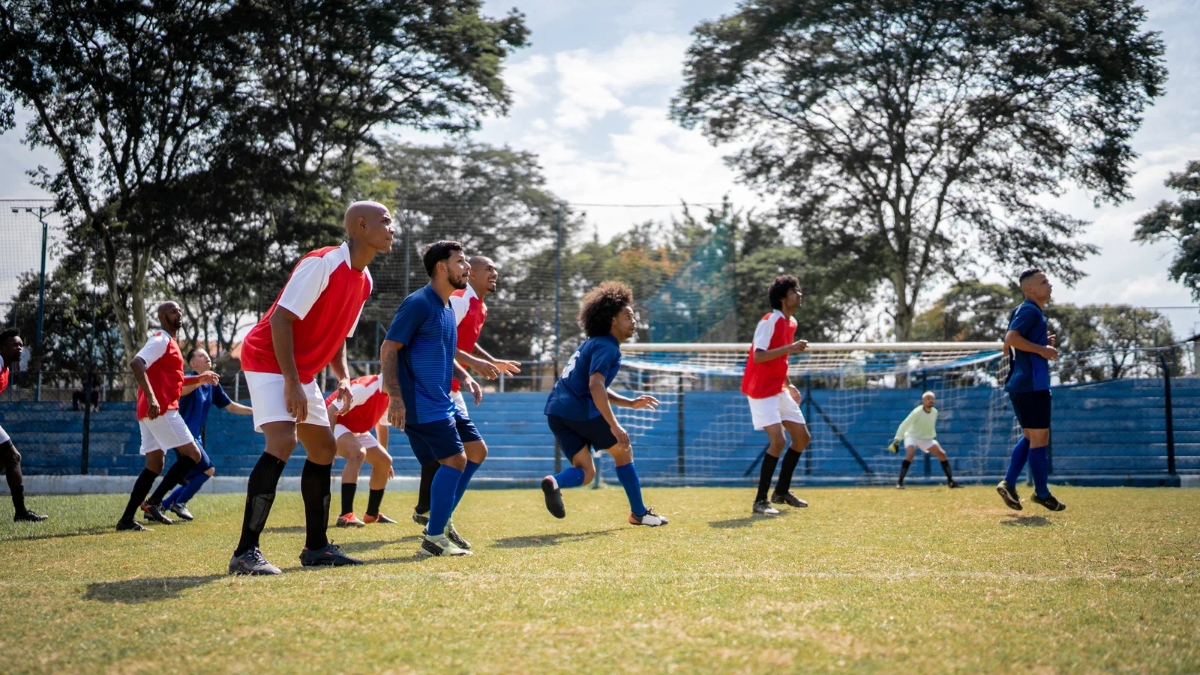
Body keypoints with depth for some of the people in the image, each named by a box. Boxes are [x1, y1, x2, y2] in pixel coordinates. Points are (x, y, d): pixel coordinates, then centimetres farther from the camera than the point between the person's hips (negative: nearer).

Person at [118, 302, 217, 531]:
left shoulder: (169, 342, 23)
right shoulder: (161, 340, -8)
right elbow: (136, 363, -24)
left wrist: (199, 379, 28)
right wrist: (151, 398, -32)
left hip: (152, 411, 10)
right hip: (161, 409, -10)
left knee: (154, 465, 10)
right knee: (192, 454, -7)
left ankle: (126, 519, 7)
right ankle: (154, 502, -10)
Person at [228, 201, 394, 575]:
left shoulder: (364, 280, 7)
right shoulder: (322, 263, -20)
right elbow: (281, 318, -24)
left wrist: (342, 378, 1)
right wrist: (292, 383, -26)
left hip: (302, 370, 10)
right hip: (267, 359, -10)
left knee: (324, 449, 10)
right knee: (283, 442, -23)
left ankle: (316, 546, 19)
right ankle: (245, 552, -21)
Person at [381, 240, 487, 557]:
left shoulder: (447, 308, 15)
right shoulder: (418, 303, -13)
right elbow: (388, 349, -16)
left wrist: (464, 376, 11)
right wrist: (395, 398, -22)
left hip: (442, 401, 10)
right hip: (421, 404, -10)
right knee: (454, 459, -13)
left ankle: (441, 521, 18)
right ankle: (434, 539, -4)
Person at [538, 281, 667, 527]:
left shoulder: (592, 344, 24)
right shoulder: (606, 347, -7)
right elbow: (595, 386, -22)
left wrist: (631, 403, 24)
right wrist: (614, 425, -23)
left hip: (557, 411, 9)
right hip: (580, 410, -9)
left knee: (586, 471, 8)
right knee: (623, 451, 10)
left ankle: (555, 482, -23)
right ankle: (639, 513, 17)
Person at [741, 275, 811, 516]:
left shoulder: (791, 323, 10)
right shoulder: (769, 321, -17)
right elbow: (759, 356, -26)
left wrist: (789, 384, 15)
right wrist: (790, 348, -30)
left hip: (779, 390, 9)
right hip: (761, 390, -9)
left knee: (802, 437, 11)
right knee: (778, 440, -19)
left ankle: (782, 491, 25)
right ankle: (760, 502, -11)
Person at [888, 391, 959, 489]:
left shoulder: (935, 412, -5)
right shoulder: (917, 412, -25)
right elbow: (904, 425, -31)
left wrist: (933, 437, 16)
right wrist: (897, 440, -39)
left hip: (927, 438, 7)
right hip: (912, 436, -7)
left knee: (942, 454, 1)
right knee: (910, 454, -32)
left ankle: (950, 481, 12)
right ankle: (900, 482, -30)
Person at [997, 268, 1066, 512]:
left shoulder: (1031, 311, 19)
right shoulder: (1030, 310, -12)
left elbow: (1014, 344, 24)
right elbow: (1010, 338, -26)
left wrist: (1044, 344, 14)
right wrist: (1041, 349, -22)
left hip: (1022, 384, 10)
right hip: (1032, 385, -10)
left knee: (1030, 437, 15)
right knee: (1039, 438, -2)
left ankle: (1008, 483, 9)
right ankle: (1042, 493, 6)